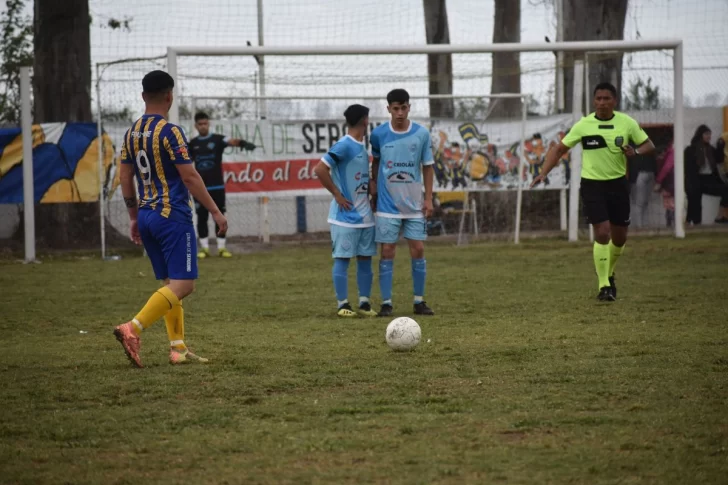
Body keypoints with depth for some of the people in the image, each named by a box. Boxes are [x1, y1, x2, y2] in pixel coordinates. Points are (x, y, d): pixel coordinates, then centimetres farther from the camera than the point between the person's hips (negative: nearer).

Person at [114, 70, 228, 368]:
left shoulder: (132, 132, 9)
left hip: (145, 217, 8)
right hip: (172, 216, -8)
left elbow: (125, 178, 13)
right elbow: (189, 177, -15)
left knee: (170, 283, 15)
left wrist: (134, 217, 22)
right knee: (183, 284, -9)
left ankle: (178, 348, 10)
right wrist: (215, 211, -8)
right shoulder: (170, 132, -13)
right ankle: (133, 329, -23)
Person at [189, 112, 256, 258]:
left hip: (217, 186, -2)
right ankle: (204, 248, 9)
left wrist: (243, 143, -44)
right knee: (201, 217, 2)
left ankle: (221, 247, 8)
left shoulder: (217, 139, -3)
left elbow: (231, 141, -23)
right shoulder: (193, 143, 6)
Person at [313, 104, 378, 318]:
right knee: (342, 258, -2)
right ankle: (342, 304, 3)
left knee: (365, 258, 9)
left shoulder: (362, 147, 14)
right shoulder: (344, 146, -13)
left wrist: (369, 192, 10)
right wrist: (337, 194, -16)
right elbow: (320, 169, -20)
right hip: (346, 215, -8)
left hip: (365, 214, 8)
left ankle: (364, 303, 14)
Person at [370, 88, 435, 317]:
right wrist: (373, 183, 5)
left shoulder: (421, 134, -3)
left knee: (418, 250, 0)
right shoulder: (378, 134, -4)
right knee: (387, 251, -2)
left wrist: (428, 199, 0)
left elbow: (428, 167, 4)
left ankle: (419, 301, 10)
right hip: (387, 204, -1)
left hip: (414, 204, 1)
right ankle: (386, 302, 3)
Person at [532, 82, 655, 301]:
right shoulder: (583, 125, -6)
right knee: (602, 233, -15)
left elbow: (649, 145, 5)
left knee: (619, 237, 10)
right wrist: (543, 173, -11)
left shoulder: (627, 123, -3)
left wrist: (636, 151, -18)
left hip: (618, 183, 3)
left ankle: (609, 273, 38)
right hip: (592, 184, -3)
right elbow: (560, 149, 1)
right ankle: (604, 286, -7)